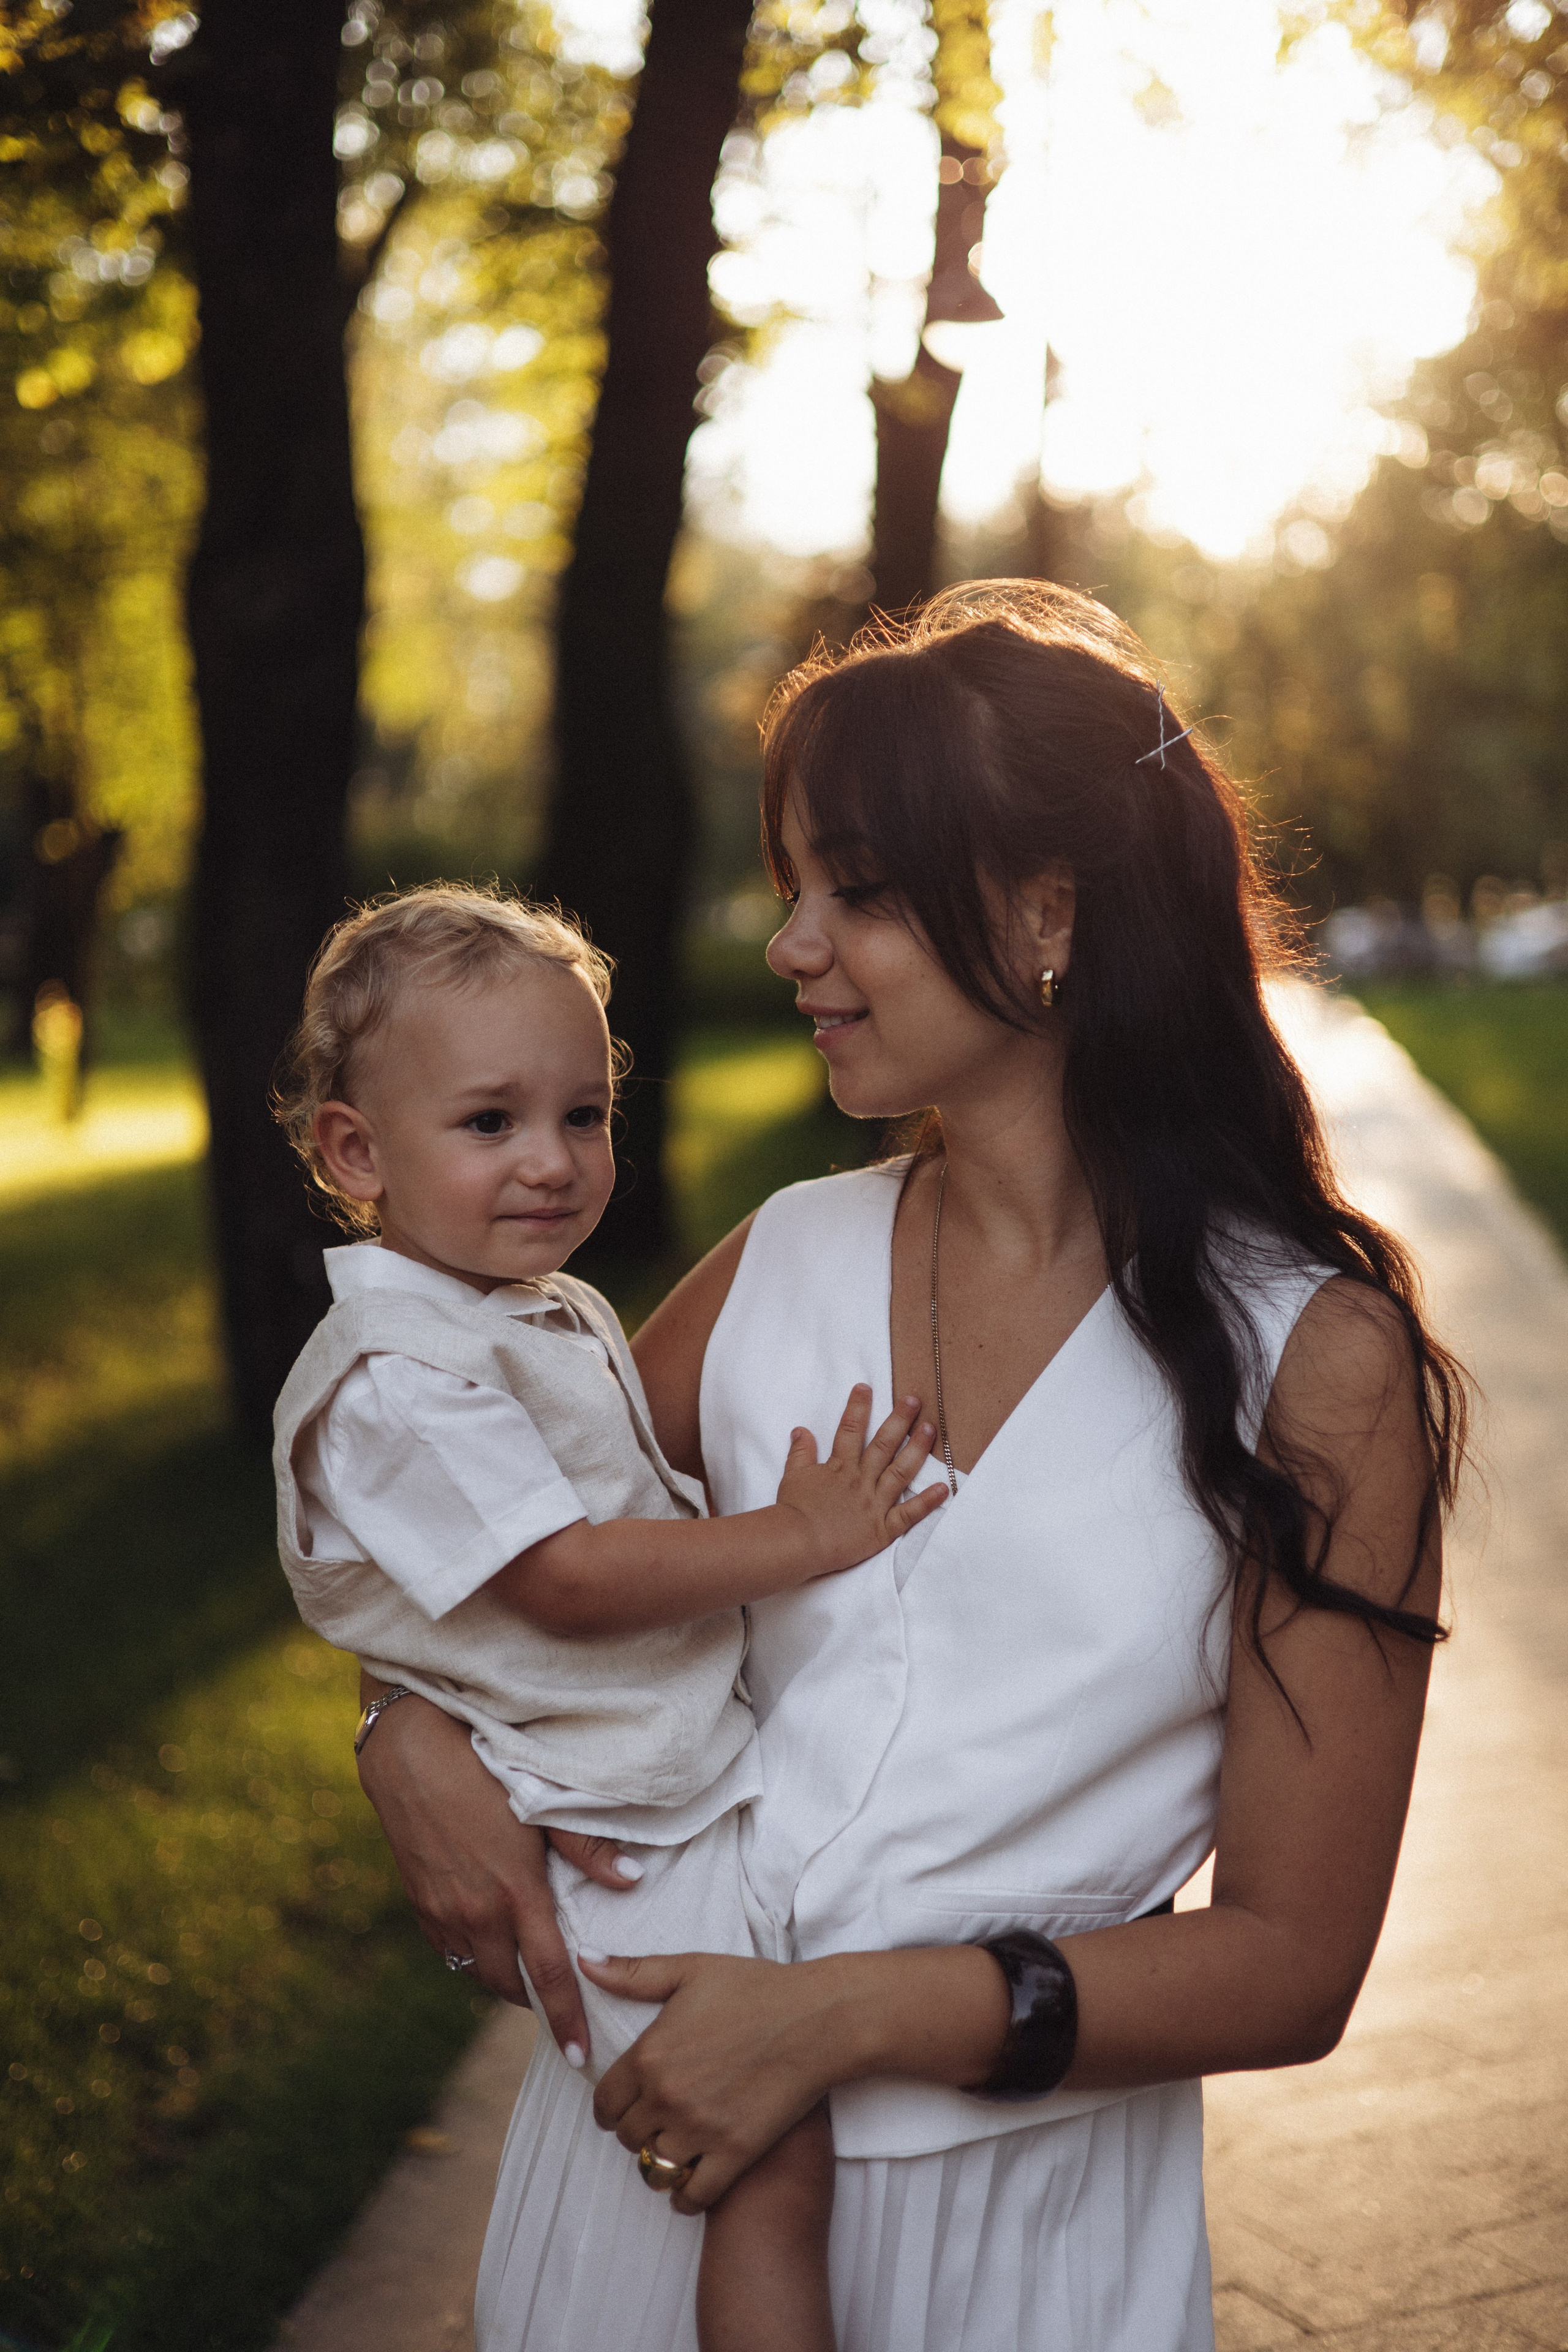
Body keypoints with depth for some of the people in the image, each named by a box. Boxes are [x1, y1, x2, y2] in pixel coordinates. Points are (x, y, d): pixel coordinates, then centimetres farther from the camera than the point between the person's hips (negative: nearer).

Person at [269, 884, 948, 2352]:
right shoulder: (397, 1377, -20)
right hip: (619, 1845, -9)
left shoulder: (563, 1319, 12)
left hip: (708, 1771, 10)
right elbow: (564, 1581, -23)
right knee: (775, 2159, -9)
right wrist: (796, 1539, -20)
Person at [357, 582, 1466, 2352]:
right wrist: (412, 1732, -9)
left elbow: (1293, 1962, -12)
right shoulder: (784, 1261, -1)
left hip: (1015, 2205, -3)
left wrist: (852, 2015, -20)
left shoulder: (1316, 1357, -12)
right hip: (650, 2113, 4)